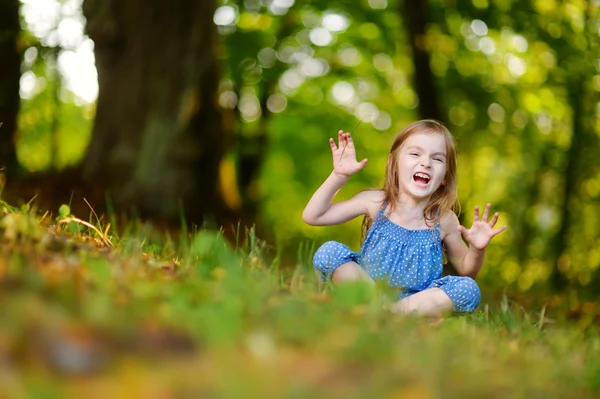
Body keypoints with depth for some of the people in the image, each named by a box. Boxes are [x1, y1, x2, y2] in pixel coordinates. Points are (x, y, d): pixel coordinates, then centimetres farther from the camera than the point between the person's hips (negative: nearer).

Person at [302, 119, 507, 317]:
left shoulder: (444, 219, -2)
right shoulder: (375, 202, -4)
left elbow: (465, 270, 10)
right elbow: (312, 216, -3)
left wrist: (477, 250, -12)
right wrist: (338, 176, -11)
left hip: (418, 300, 1)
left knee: (468, 289, -26)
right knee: (328, 251, -21)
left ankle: (390, 312, -28)